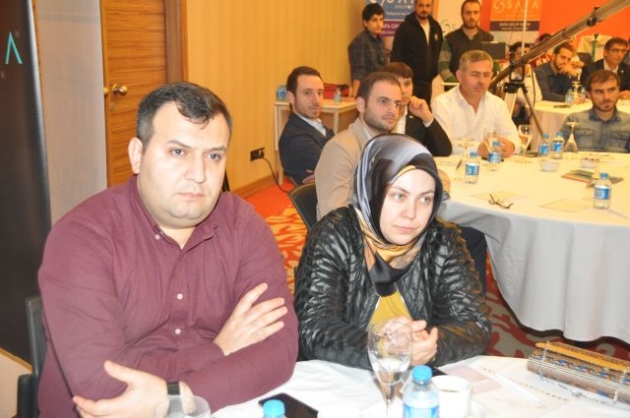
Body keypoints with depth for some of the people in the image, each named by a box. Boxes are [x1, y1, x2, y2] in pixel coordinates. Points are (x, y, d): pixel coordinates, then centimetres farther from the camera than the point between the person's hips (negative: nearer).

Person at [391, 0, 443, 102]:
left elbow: (439, 52, 20)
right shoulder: (405, 27, -6)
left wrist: (434, 71, 9)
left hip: (427, 82, 5)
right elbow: (396, 55, -8)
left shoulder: (436, 27, 10)